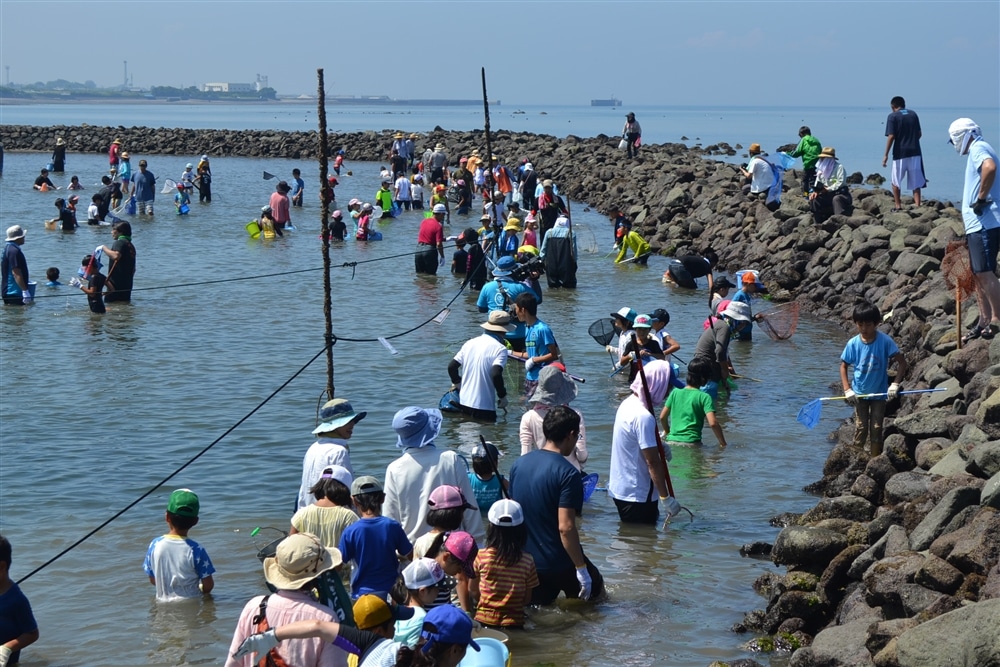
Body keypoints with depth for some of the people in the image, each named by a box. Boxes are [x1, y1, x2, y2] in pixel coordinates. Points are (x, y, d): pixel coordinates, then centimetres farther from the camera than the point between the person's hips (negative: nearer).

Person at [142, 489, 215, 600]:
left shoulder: (155, 545, -4)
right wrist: (201, 592, 15)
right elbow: (208, 585, -7)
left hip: (163, 601, 3)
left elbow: (152, 580, 8)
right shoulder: (196, 550, -13)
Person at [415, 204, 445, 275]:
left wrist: (445, 239, 22)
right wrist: (442, 257, -7)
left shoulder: (424, 221, 9)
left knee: (419, 274, 14)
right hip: (430, 250, -6)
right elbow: (439, 244, -18)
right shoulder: (438, 226, -13)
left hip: (419, 248, 6)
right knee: (430, 275, 5)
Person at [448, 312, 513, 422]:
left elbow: (451, 367, 8)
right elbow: (496, 375, -23)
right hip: (484, 406, -6)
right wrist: (503, 396, -9)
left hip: (463, 402, 6)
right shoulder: (500, 349, -11)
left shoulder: (469, 343, 8)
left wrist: (457, 383, 26)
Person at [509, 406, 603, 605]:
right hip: (559, 563, -5)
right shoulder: (567, 473, -19)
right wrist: (581, 569, -17)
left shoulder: (519, 464, 3)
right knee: (594, 588, 22)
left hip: (526, 561, 5)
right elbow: (565, 527, -24)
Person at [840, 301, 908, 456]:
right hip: (859, 392, 1)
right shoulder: (853, 344, -12)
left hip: (879, 392, -1)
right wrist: (847, 390, -10)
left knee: (876, 428, 7)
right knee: (860, 427, 4)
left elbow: (902, 362, -13)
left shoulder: (885, 341, -17)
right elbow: (843, 366, -1)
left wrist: (895, 384, -22)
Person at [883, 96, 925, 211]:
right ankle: (917, 205, 1)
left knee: (896, 182, 11)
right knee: (915, 181, 6)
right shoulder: (913, 114, 8)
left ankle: (898, 205, 12)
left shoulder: (893, 117, -5)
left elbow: (891, 136, -12)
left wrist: (886, 155, -8)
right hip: (915, 152, 4)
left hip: (900, 153, -4)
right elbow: (919, 134, 12)